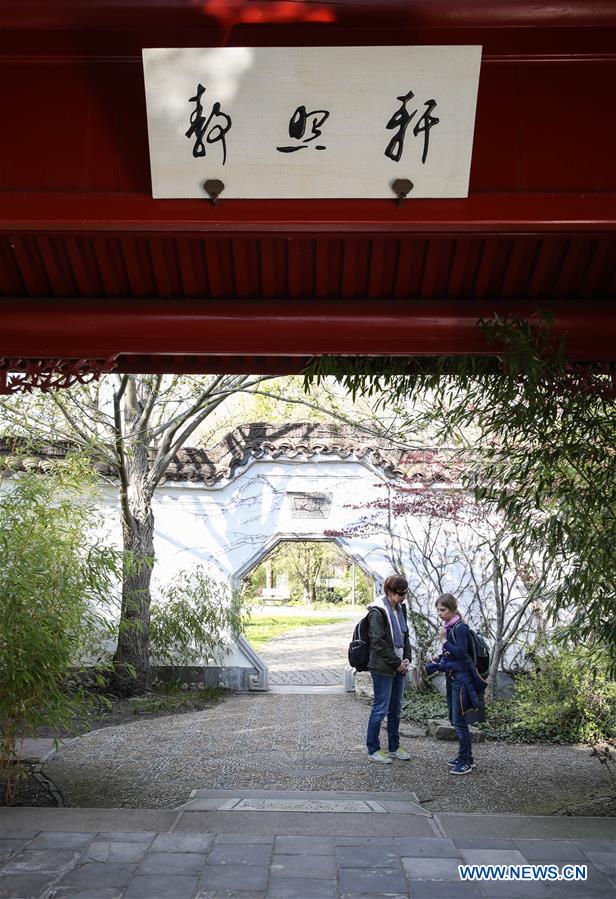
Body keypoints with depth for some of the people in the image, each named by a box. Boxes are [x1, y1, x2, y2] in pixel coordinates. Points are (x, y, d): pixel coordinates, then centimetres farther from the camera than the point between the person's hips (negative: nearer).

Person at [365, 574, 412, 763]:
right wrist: (397, 663, -14)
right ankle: (373, 750, 11)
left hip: (398, 668, 8)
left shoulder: (400, 609, 9)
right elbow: (379, 643, -17)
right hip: (382, 668, -8)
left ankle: (394, 747, 26)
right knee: (381, 709, -1)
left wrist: (407, 658, 3)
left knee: (396, 709, 14)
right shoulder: (377, 612, -15)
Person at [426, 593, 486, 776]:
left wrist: (444, 640, -16)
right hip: (452, 678, 9)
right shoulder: (448, 627, 9)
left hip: (462, 679, -9)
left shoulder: (460, 627, -15)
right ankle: (464, 756, 27)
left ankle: (466, 762, 6)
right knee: (454, 719, 15)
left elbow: (460, 653, -22)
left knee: (459, 721, -5)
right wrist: (435, 663, 7)